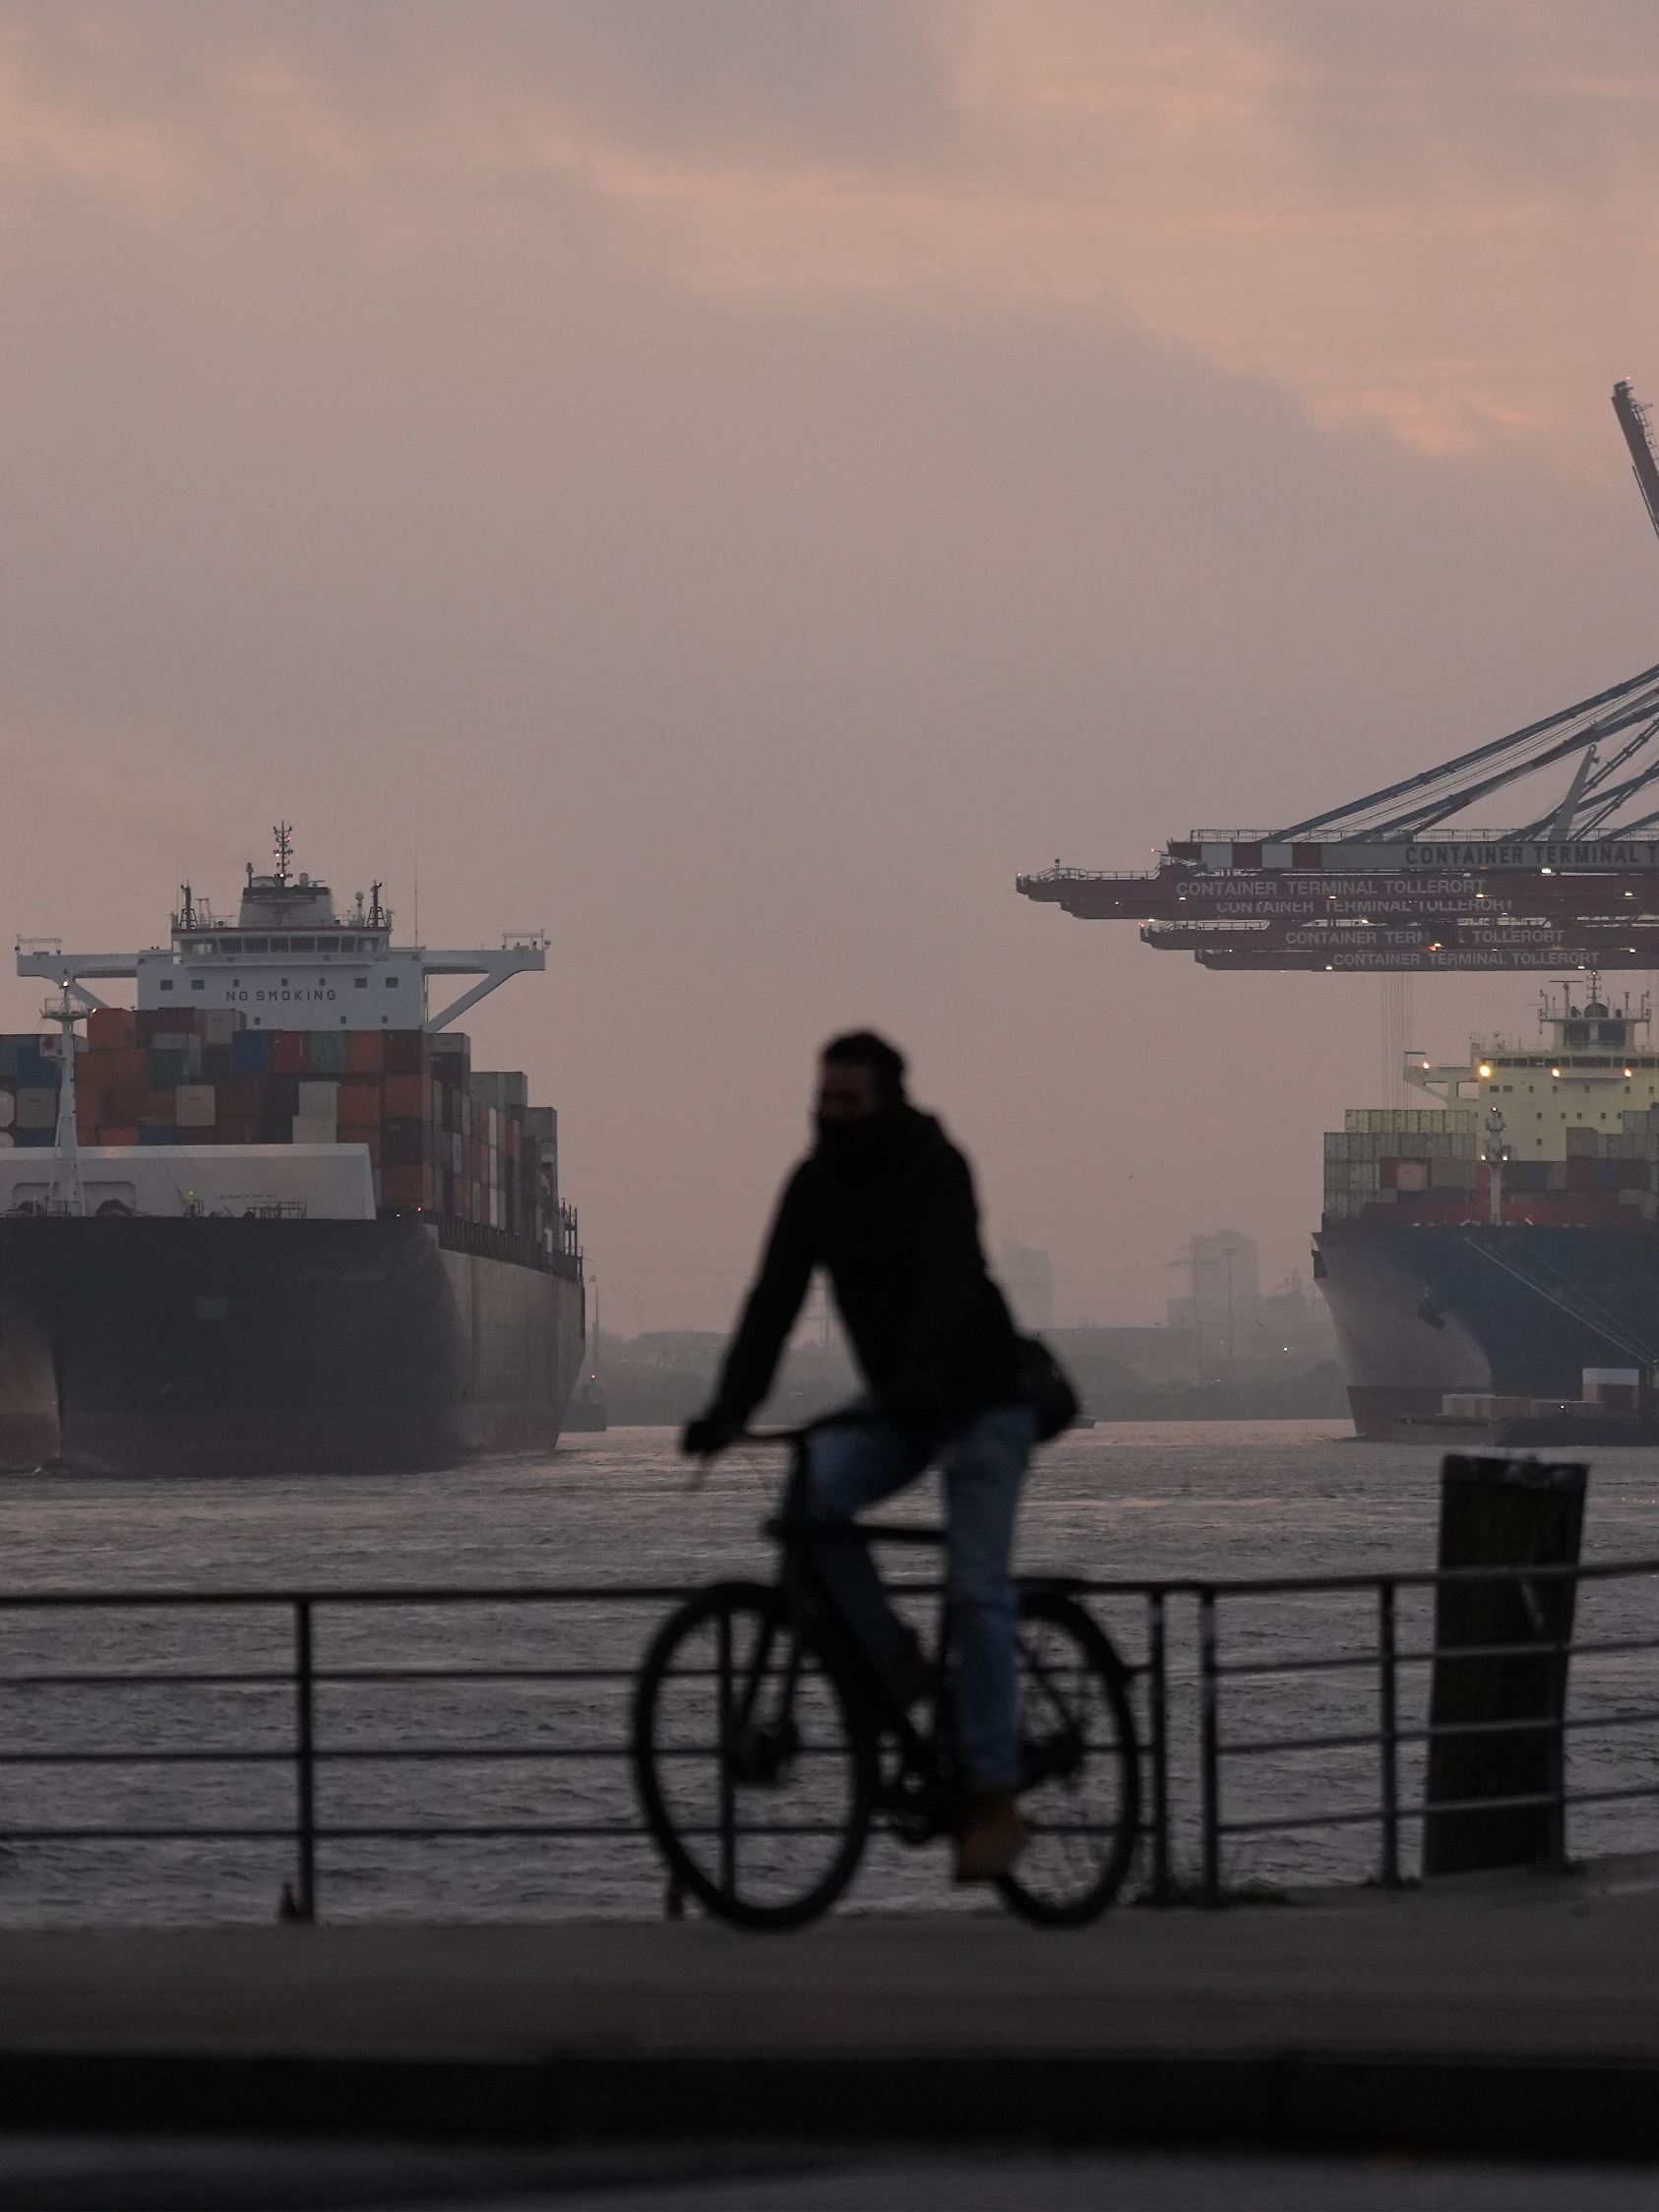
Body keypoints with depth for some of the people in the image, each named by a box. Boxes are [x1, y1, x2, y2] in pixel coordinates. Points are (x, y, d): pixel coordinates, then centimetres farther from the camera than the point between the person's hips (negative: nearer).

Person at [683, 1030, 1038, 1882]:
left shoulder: (934, 1170, -18)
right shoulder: (816, 1184, -2)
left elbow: (947, 1288, -31)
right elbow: (774, 1301, -8)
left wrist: (919, 1387, -46)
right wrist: (726, 1412, -19)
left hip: (981, 1401, -5)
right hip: (895, 1406, 5)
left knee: (976, 1589, -11)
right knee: (809, 1496, -21)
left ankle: (994, 1801, -9)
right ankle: (902, 1677, -6)